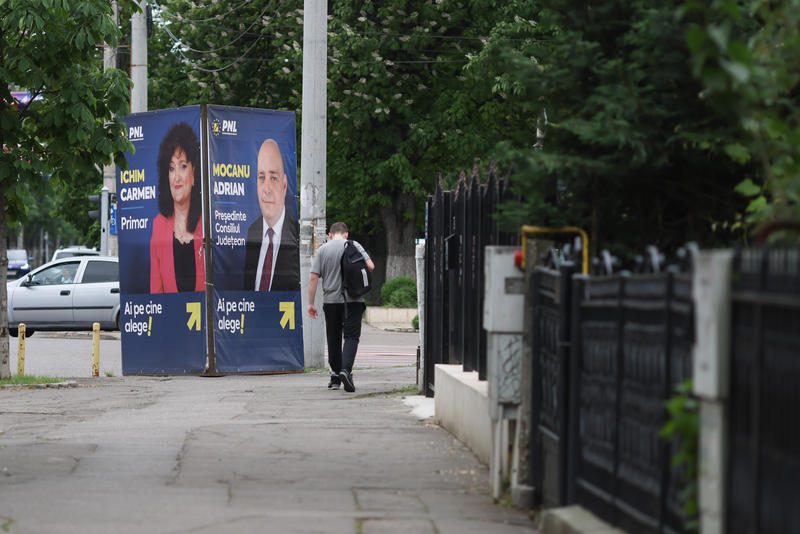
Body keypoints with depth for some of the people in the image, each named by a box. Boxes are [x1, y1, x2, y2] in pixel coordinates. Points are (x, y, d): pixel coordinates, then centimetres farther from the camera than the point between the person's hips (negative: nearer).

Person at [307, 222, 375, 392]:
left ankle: (335, 377, 15)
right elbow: (370, 266, -8)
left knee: (334, 339, 11)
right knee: (351, 336, -3)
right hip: (352, 299, -2)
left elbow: (313, 278, -1)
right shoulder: (353, 245, 0)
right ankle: (346, 369, -24)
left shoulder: (322, 250, 4)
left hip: (331, 300, 2)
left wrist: (311, 303, 3)